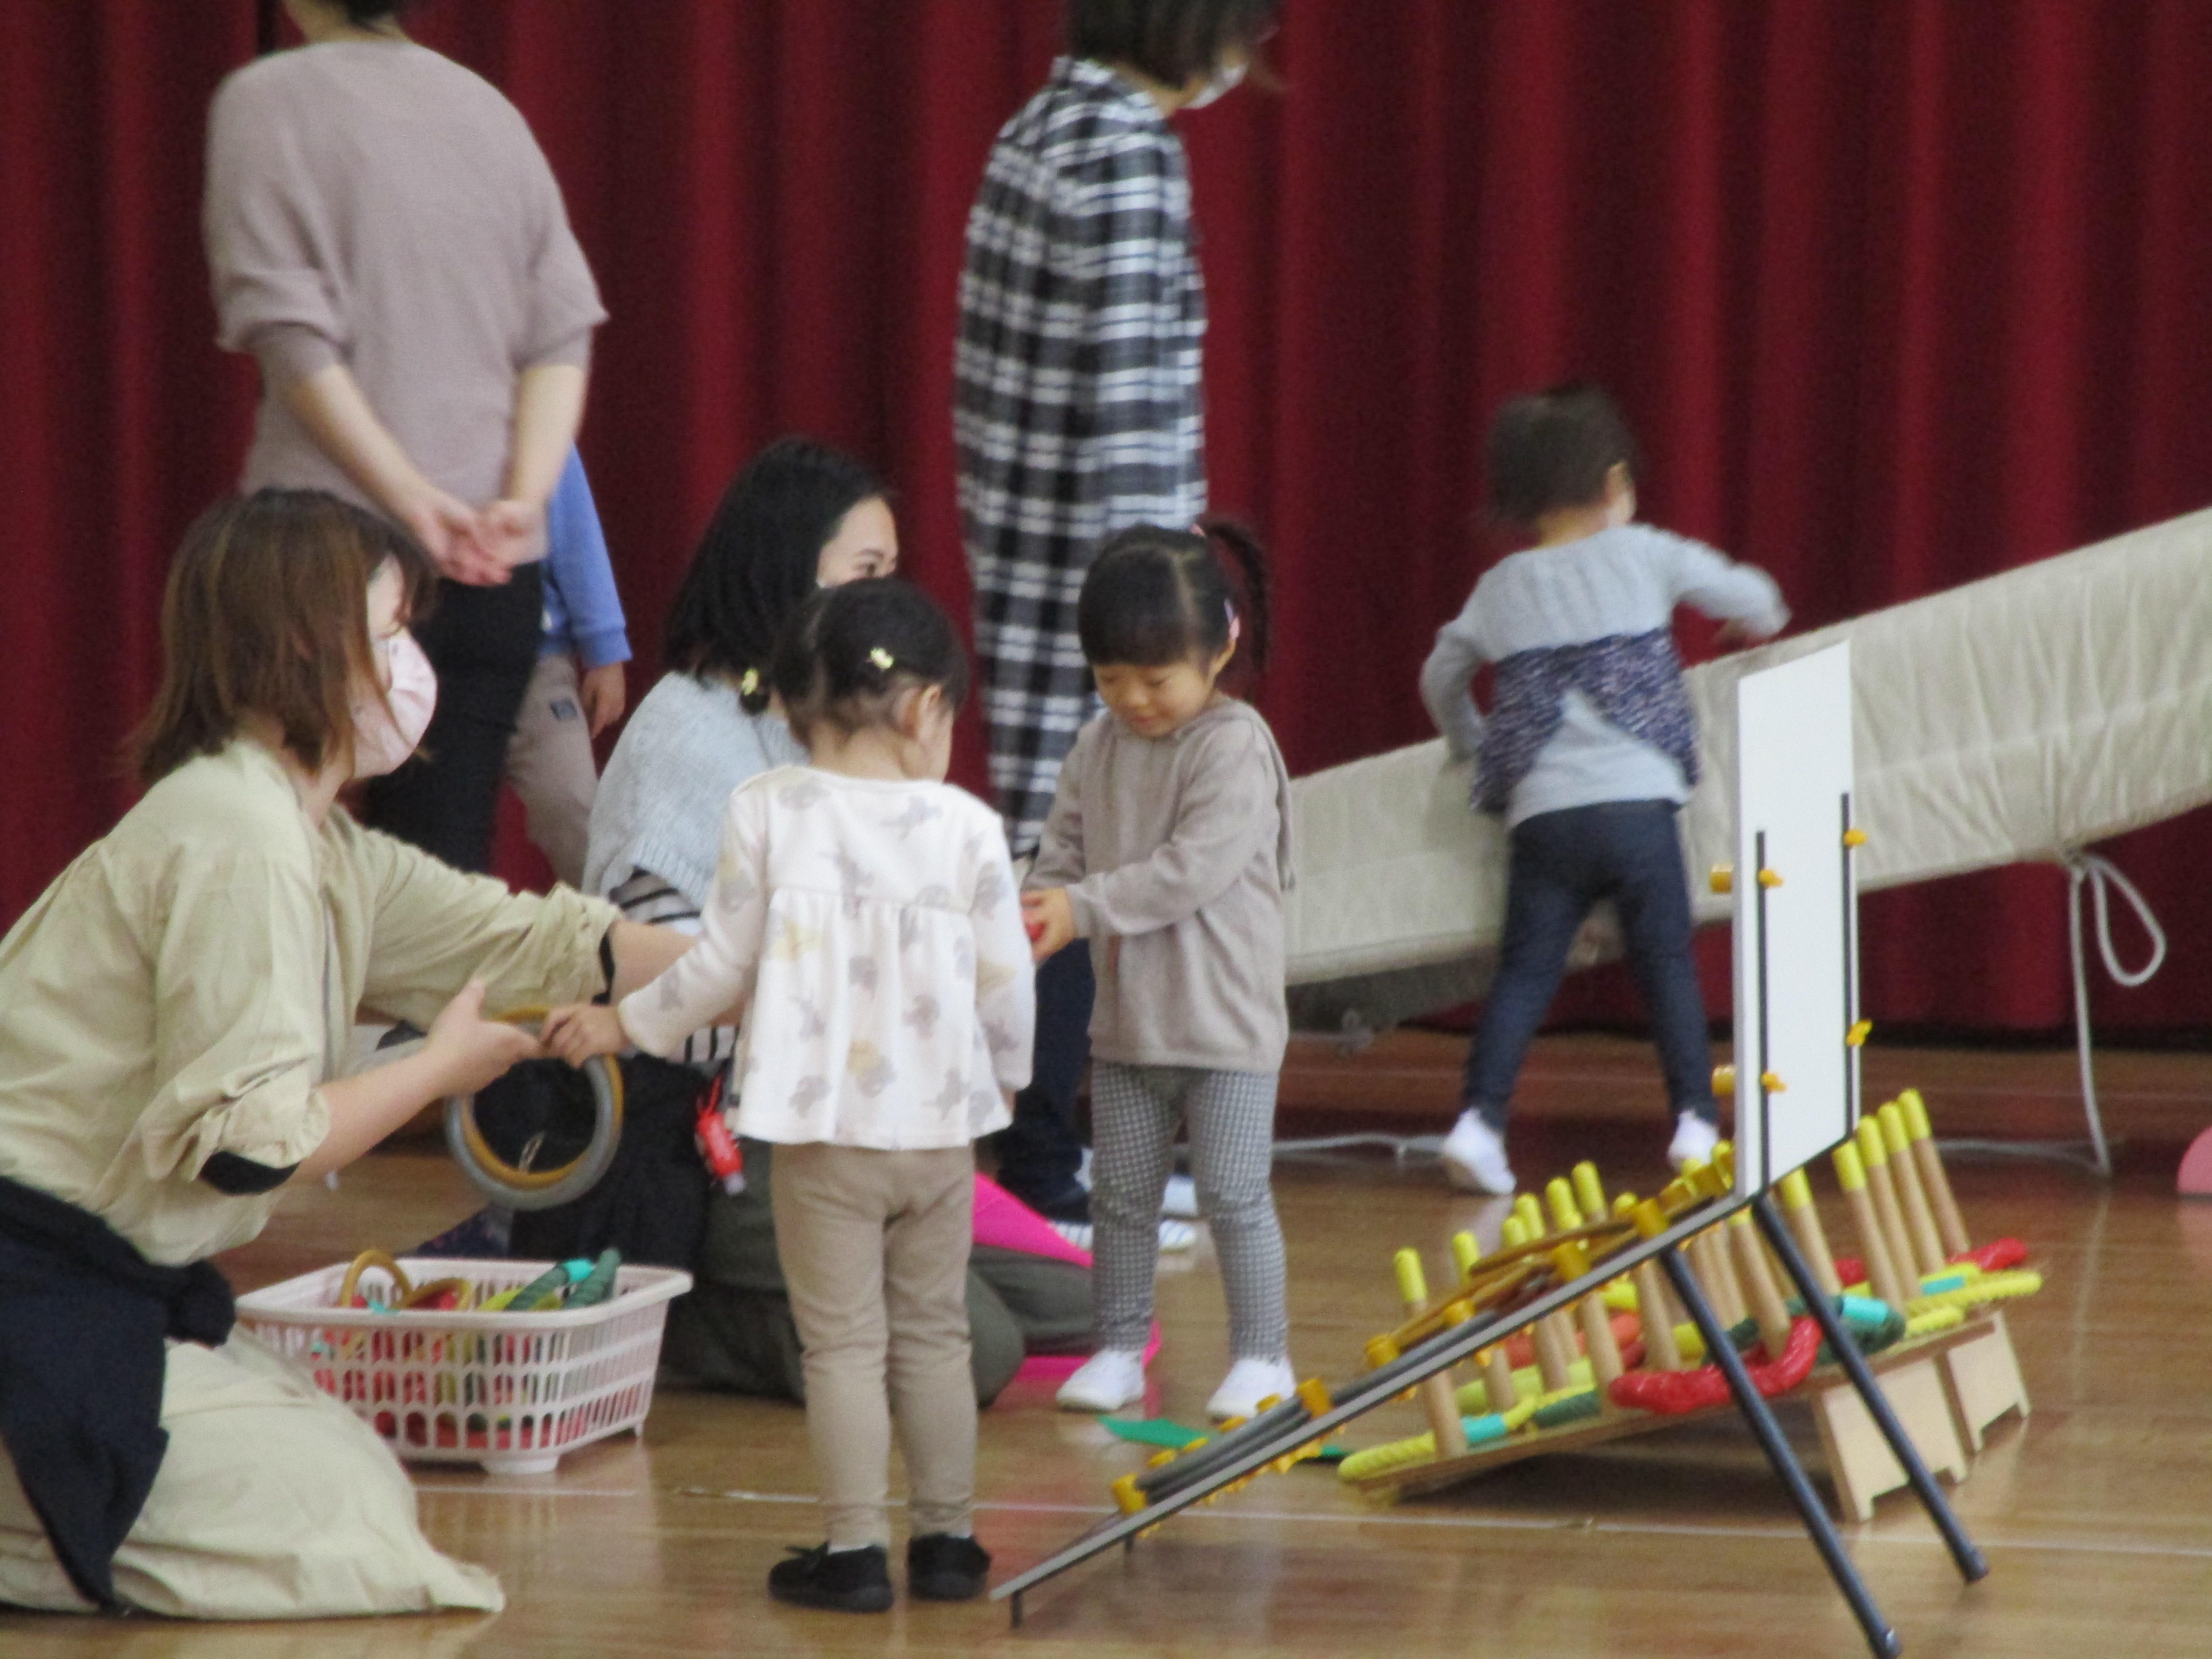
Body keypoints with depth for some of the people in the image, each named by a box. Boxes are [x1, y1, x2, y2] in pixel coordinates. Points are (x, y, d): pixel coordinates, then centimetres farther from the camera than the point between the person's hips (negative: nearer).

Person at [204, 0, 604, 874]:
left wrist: (415, 500, -14)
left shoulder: (267, 100, -3)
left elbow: (291, 338, -12)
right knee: (451, 867, 3)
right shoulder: (489, 107, 12)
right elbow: (563, 332, 4)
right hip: (500, 572, 4)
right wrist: (524, 500, -5)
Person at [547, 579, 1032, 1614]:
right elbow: (1006, 984, 0)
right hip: (940, 1126, 2)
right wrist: (1005, 1073, 20)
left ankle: (855, 1550, 3)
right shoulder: (968, 827, -4)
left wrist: (623, 1024, 11)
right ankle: (946, 1540, 18)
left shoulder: (768, 813, -6)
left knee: (843, 1343, 4)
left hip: (823, 1129, -2)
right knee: (933, 1335, 14)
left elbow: (724, 967, -4)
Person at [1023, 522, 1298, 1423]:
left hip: (1225, 1019, -6)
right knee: (1121, 1192, 12)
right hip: (1125, 1017, 6)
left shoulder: (1234, 746, -15)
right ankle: (1118, 1347, 23)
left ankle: (1261, 1352, 8)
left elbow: (1197, 867, -23)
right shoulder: (1099, 748, 6)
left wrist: (1086, 908, -25)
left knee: (1233, 1195, -3)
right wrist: (1044, 904, -14)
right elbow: (1063, 848, 8)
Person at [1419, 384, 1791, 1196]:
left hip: (1541, 815, 2)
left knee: (1524, 971, 3)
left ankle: (1480, 1116, -10)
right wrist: (1760, 619, 35)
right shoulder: (1645, 557, 5)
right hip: (1637, 801, -2)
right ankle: (1696, 1116, 1)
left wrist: (1475, 745, 41)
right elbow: (1754, 599, 11)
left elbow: (1441, 678, 24)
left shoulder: (1501, 588, 14)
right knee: (1668, 964, 6)